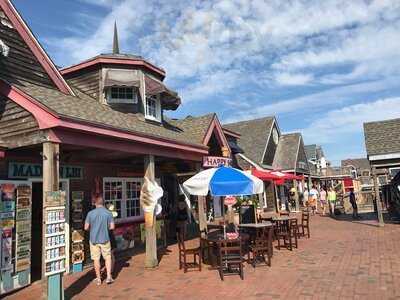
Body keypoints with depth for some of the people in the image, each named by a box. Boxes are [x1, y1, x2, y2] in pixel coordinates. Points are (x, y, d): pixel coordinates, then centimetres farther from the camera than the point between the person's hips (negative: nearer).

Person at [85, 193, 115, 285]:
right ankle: (108, 276, 9)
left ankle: (98, 279, 22)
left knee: (96, 259, 11)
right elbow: (112, 227, -7)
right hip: (105, 239, 0)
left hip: (94, 239, 1)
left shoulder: (90, 213, -8)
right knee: (108, 257, 13)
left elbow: (86, 227, -4)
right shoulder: (108, 213, -9)